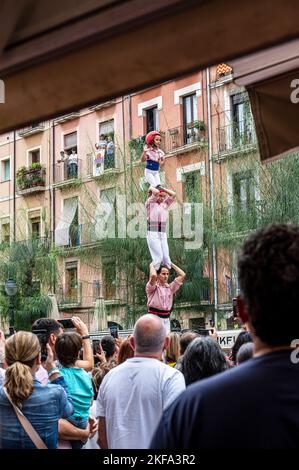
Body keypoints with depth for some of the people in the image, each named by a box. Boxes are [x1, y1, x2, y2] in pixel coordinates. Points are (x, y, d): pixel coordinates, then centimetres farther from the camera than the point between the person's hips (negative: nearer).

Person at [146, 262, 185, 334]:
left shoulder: (170, 287, 12)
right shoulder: (153, 287, -3)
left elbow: (182, 275, 8)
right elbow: (153, 275, -25)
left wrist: (171, 264, 11)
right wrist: (152, 266, -5)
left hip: (166, 319, 5)